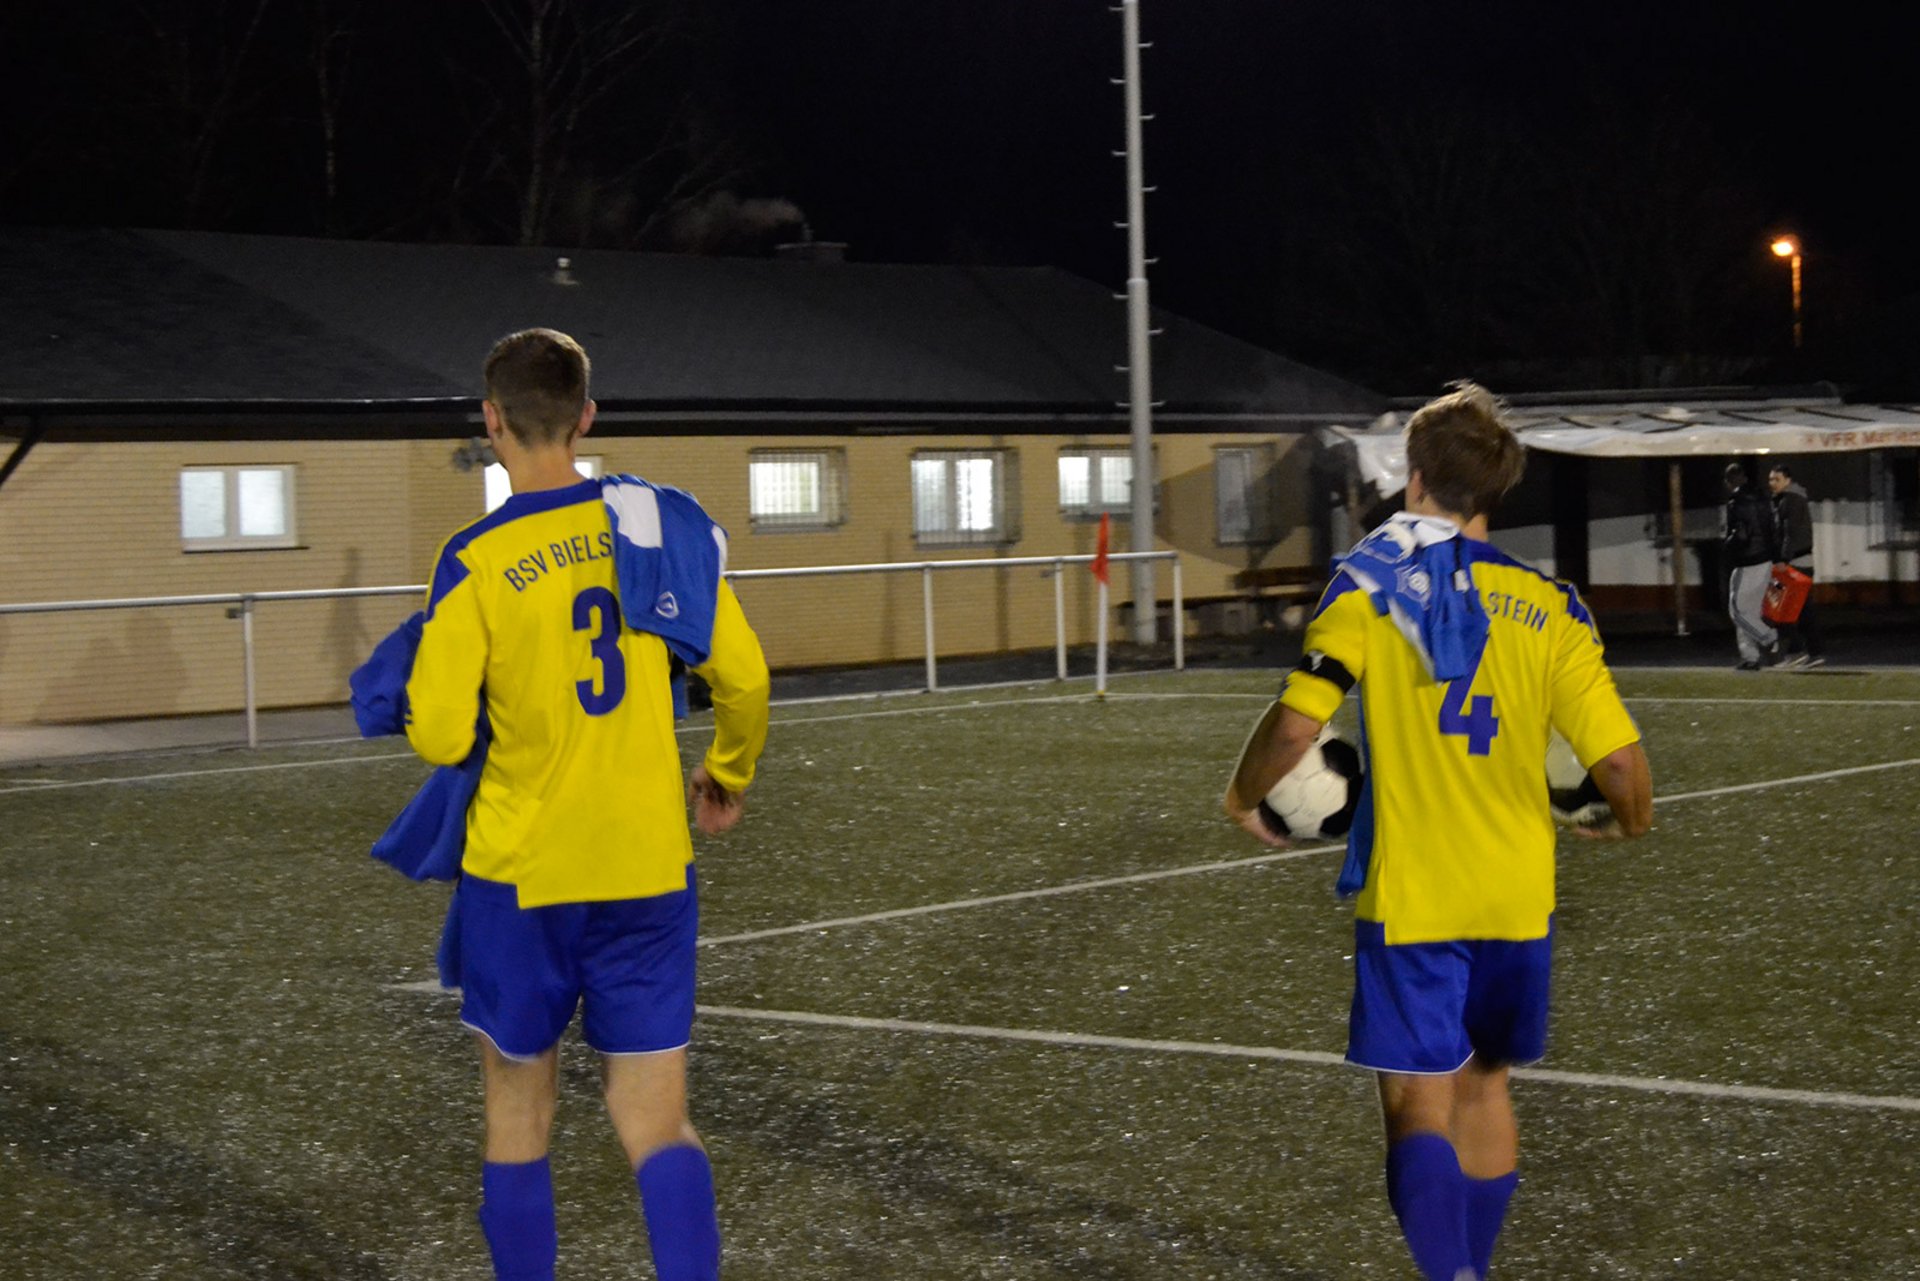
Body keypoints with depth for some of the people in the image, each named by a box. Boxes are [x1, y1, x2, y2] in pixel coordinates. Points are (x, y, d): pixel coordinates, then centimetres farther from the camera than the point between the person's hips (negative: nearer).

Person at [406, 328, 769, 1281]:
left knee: (518, 1122, 14)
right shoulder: (657, 524, -2)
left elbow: (440, 738, -14)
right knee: (657, 1128, 5)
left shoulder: (475, 562, -11)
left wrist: (429, 695, 9)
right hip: (649, 872, 2)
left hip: (521, 877, -2)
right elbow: (743, 677, 1)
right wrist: (729, 774, 20)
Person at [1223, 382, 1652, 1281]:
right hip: (1519, 898, 3)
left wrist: (1243, 798, 2)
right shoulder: (1549, 609, -2)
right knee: (1484, 1083, 21)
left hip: (1407, 895, -3)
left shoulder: (1369, 586, -8)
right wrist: (1629, 823, 16)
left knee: (1420, 1102, -2)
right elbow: (1623, 766, -6)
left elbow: (1294, 724, -18)